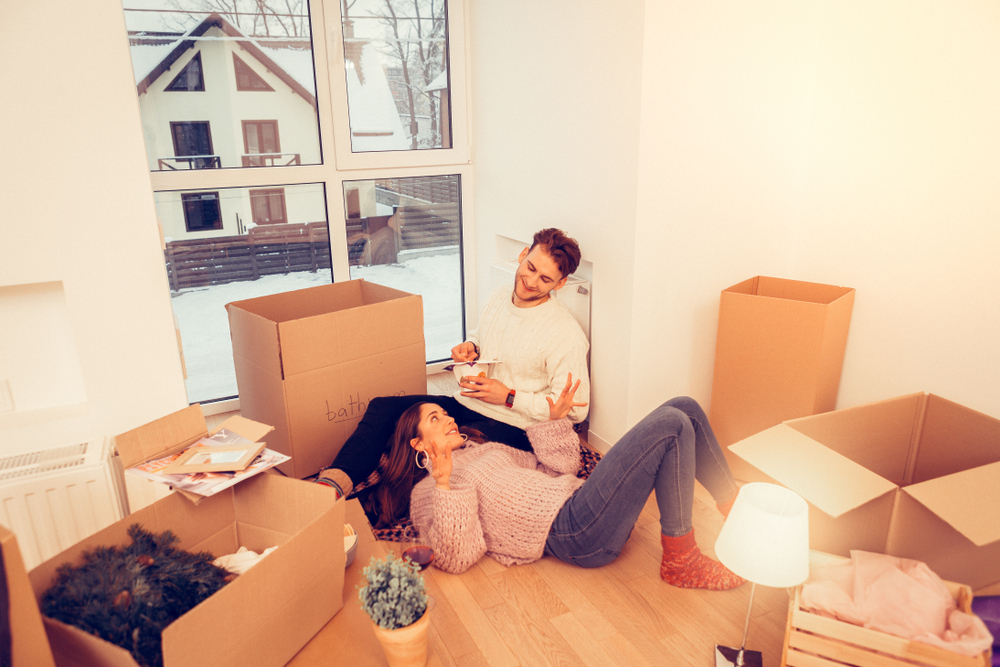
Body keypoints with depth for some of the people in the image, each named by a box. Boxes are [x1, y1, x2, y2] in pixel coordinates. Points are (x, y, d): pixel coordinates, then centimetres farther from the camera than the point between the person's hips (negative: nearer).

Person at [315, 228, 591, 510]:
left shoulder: (566, 333, -15)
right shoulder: (497, 299, 6)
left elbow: (575, 409, -15)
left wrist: (508, 397, -18)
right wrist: (470, 347, 2)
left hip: (507, 427, -7)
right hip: (464, 405, 7)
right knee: (382, 407, -12)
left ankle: (386, 507, -15)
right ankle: (334, 482, -28)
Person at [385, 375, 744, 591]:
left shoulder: (485, 449, 27)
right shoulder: (426, 492, 6)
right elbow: (456, 558, -11)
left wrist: (556, 421, 14)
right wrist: (444, 487, -21)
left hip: (579, 496, 8)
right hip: (573, 531, -8)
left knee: (684, 407, 1)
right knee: (671, 425, -19)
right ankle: (680, 560, -11)